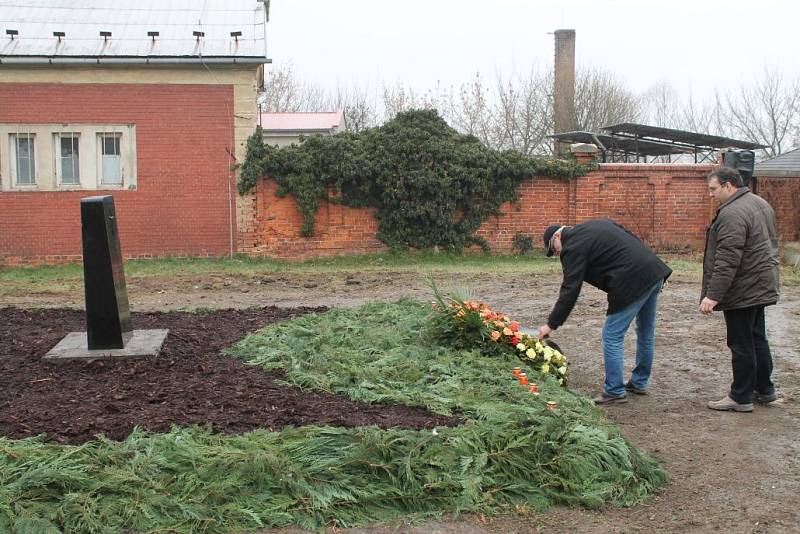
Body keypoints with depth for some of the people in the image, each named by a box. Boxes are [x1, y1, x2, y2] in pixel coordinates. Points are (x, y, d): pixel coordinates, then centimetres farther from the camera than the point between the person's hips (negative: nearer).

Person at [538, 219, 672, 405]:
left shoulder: (573, 248, -6)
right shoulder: (598, 224, 20)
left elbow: (569, 291, -8)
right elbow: (633, 239, 20)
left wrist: (551, 325, -3)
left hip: (633, 282, -10)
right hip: (655, 270, 10)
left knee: (612, 337, 1)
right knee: (646, 333, 20)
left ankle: (614, 391, 7)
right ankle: (640, 383, 34)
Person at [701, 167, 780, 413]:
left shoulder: (732, 213, -22)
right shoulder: (760, 203, 12)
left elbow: (727, 261, -27)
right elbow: (771, 244, 21)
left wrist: (713, 295, -25)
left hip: (742, 291, -10)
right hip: (761, 287, 10)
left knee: (742, 344, -1)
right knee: (758, 338, 19)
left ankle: (741, 397, 8)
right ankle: (765, 389, 30)